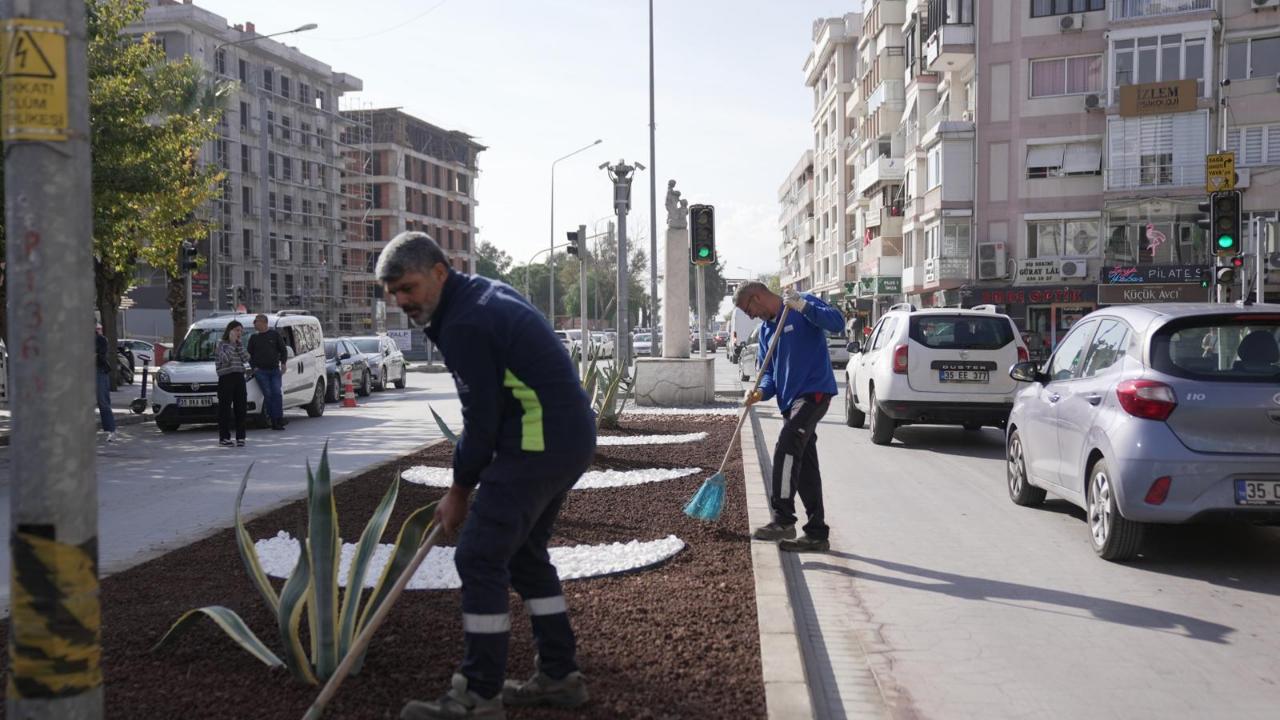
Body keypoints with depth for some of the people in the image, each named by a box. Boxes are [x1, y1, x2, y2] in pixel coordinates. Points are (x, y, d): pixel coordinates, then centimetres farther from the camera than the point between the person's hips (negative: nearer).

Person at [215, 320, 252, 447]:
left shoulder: (239, 345, 18)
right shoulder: (222, 344, -2)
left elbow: (246, 358, 2)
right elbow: (226, 358, -19)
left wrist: (239, 343, -1)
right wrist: (232, 342, -14)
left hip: (239, 378, 6)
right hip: (226, 379, -6)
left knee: (241, 408, 4)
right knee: (225, 409, -3)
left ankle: (240, 437, 9)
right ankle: (224, 438, 2)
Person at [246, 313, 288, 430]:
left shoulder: (275, 334, 8)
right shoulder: (254, 337, 11)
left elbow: (283, 350, 10)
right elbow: (249, 354, 13)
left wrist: (283, 363, -2)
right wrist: (254, 367, 1)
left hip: (274, 370, 0)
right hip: (260, 371, 0)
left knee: (277, 394, -9)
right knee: (268, 395, -6)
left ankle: (279, 419, -8)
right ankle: (274, 420, -5)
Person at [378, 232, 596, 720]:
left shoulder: (464, 324, -18)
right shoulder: (482, 292, 14)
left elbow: (481, 420, -16)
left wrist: (459, 491, -3)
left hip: (539, 442, -11)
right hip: (571, 436, 11)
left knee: (480, 559, -6)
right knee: (525, 552, 18)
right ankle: (560, 675, 25)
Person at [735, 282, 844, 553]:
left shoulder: (803, 306, -5)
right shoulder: (766, 329, 18)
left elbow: (837, 322, -20)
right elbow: (769, 371, 17)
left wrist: (803, 306, -30)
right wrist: (762, 391, -4)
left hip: (814, 392, -9)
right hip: (792, 399, 9)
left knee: (786, 447, -22)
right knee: (804, 464, 9)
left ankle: (783, 520, -19)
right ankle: (817, 533, 15)